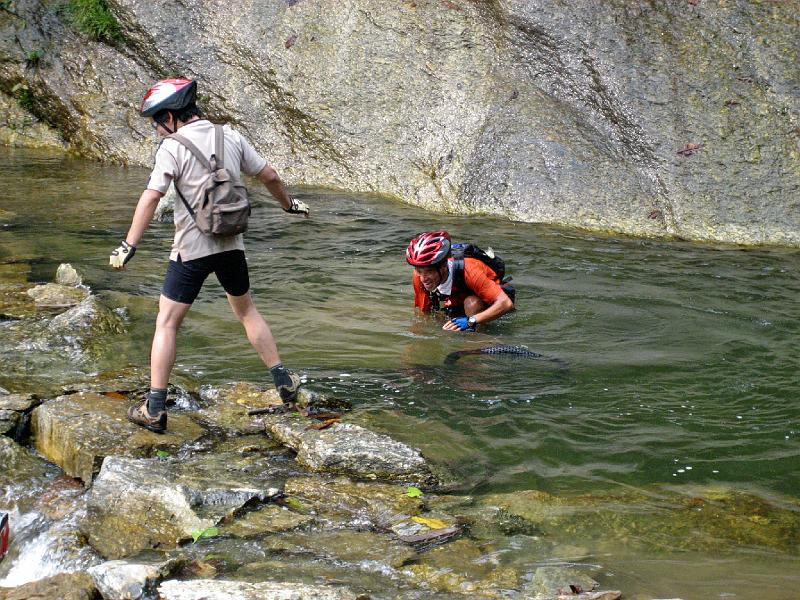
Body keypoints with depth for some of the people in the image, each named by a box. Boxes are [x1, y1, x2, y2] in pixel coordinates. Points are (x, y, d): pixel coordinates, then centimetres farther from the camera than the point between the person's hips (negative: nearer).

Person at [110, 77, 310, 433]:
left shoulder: (173, 147, -12)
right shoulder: (231, 137, 4)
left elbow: (151, 197, -20)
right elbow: (269, 176, 12)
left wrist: (129, 244, -20)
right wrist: (289, 204, 29)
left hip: (192, 249, -5)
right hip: (232, 244, 5)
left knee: (167, 324, 3)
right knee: (247, 311, 23)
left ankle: (154, 409, 1)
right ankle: (284, 382, 23)